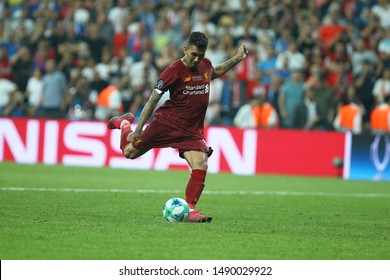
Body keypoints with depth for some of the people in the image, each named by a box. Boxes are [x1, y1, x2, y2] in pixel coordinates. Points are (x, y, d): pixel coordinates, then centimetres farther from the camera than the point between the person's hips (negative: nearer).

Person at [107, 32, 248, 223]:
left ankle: (189, 209, -9)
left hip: (192, 131, 4)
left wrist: (237, 59, 23)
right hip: (166, 123, -4)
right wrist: (138, 130, -11)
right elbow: (153, 100, -10)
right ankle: (125, 123, 42)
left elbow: (214, 72, 33)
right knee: (130, 152, 9)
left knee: (201, 166, -18)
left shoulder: (206, 65, 4)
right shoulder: (174, 70, -14)